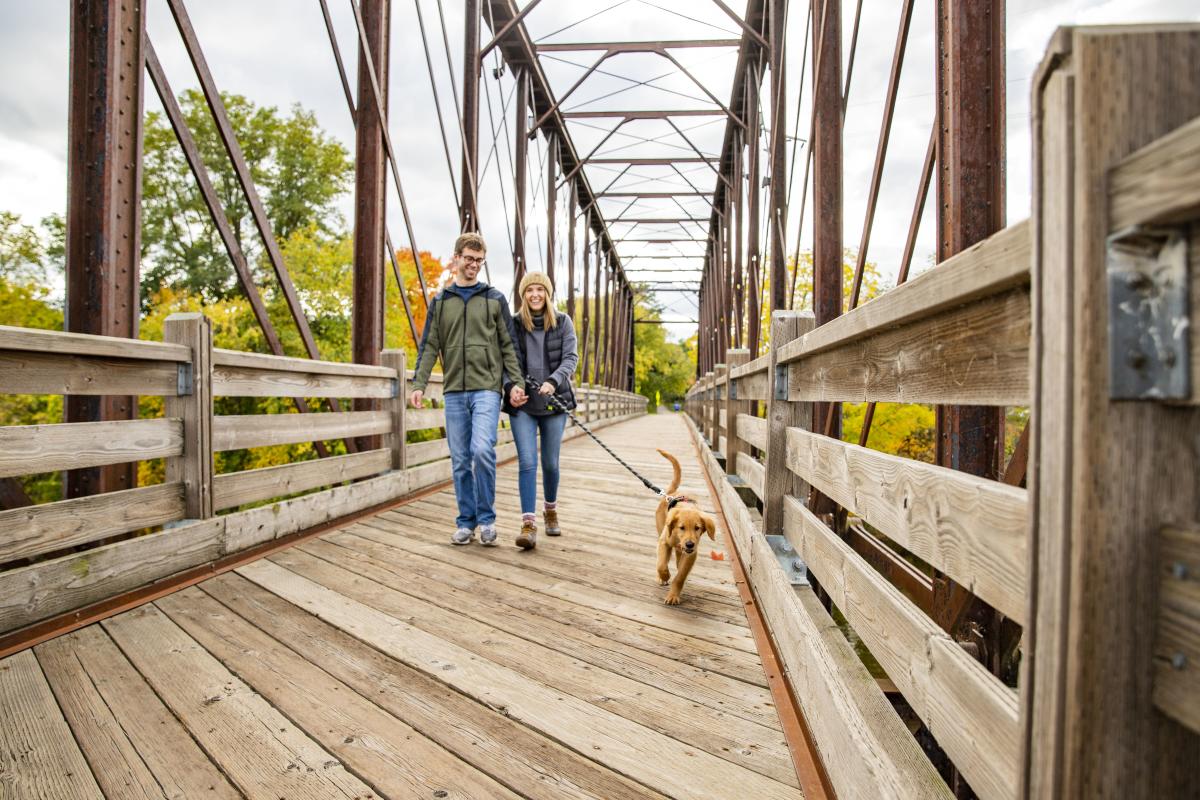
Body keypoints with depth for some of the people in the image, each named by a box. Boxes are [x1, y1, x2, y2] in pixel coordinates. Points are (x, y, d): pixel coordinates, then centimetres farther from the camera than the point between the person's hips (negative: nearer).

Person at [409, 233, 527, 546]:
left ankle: (486, 518, 1)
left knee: (482, 450, -17)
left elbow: (508, 346, 6)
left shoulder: (495, 299, 8)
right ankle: (466, 522, 18)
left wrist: (515, 383, -4)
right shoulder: (440, 301, 13)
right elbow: (429, 346, 9)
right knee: (460, 461, 6)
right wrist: (419, 384, -3)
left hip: (487, 388, -3)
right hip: (454, 391, 3)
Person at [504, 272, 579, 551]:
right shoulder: (513, 324, 3)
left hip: (554, 402, 1)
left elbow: (570, 358, -6)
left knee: (550, 463, 9)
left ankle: (550, 510, 33)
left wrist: (553, 382, -23)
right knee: (527, 462, -9)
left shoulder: (563, 322, 3)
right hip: (522, 404, 0)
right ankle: (528, 524, -8)